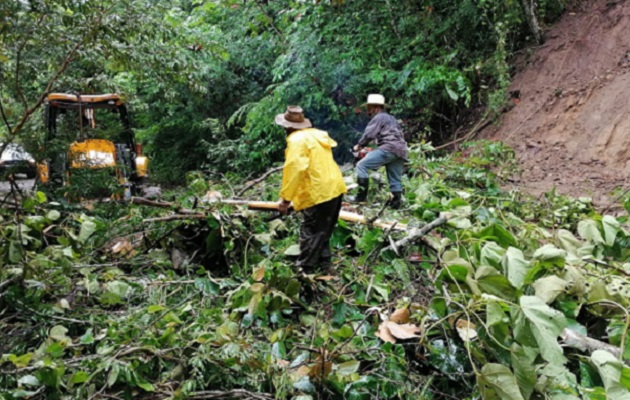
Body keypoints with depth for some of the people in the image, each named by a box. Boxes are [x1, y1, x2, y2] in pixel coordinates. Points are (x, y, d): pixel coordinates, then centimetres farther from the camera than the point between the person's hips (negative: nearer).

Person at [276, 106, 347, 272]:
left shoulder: (296, 140, -13)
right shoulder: (317, 134, 15)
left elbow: (295, 169, -23)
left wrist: (286, 198, -21)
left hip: (318, 193, -9)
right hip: (335, 187, 9)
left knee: (310, 232, -1)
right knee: (323, 230, 21)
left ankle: (304, 269, 5)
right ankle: (324, 260, 32)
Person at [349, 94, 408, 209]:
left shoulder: (379, 117, 3)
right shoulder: (390, 118, 31)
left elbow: (369, 134, -6)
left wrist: (359, 145, 10)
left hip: (389, 148, -9)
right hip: (400, 151, 10)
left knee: (362, 165, -10)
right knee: (395, 180, 12)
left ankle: (362, 196, -15)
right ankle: (396, 203, 11)